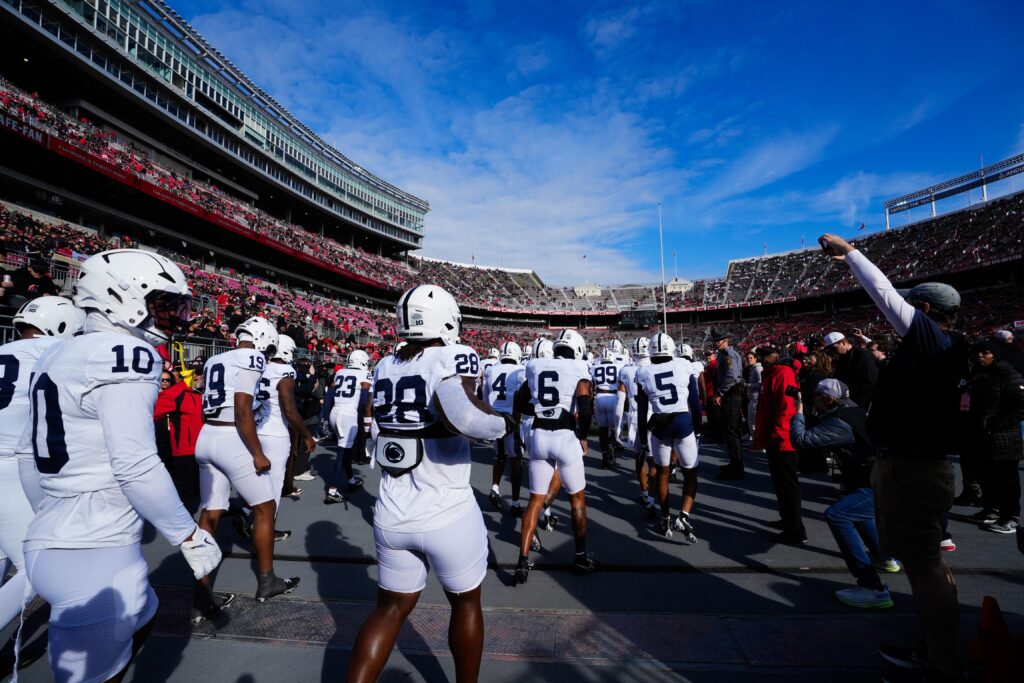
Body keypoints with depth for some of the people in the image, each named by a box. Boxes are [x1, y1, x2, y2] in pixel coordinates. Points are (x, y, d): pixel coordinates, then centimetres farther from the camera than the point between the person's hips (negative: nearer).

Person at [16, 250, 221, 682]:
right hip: (95, 554, -9)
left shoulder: (55, 355, 10)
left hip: (47, 545, 9)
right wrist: (190, 536, -12)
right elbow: (136, 467, -22)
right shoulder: (125, 354, -18)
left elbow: (30, 455, 15)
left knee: (142, 620, 28)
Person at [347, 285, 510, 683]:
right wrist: (503, 424, -18)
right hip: (448, 516, -5)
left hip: (392, 515, 5)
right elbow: (458, 415, -36)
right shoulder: (452, 358, -16)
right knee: (466, 604, 21)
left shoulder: (384, 368, 3)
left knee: (390, 608, 23)